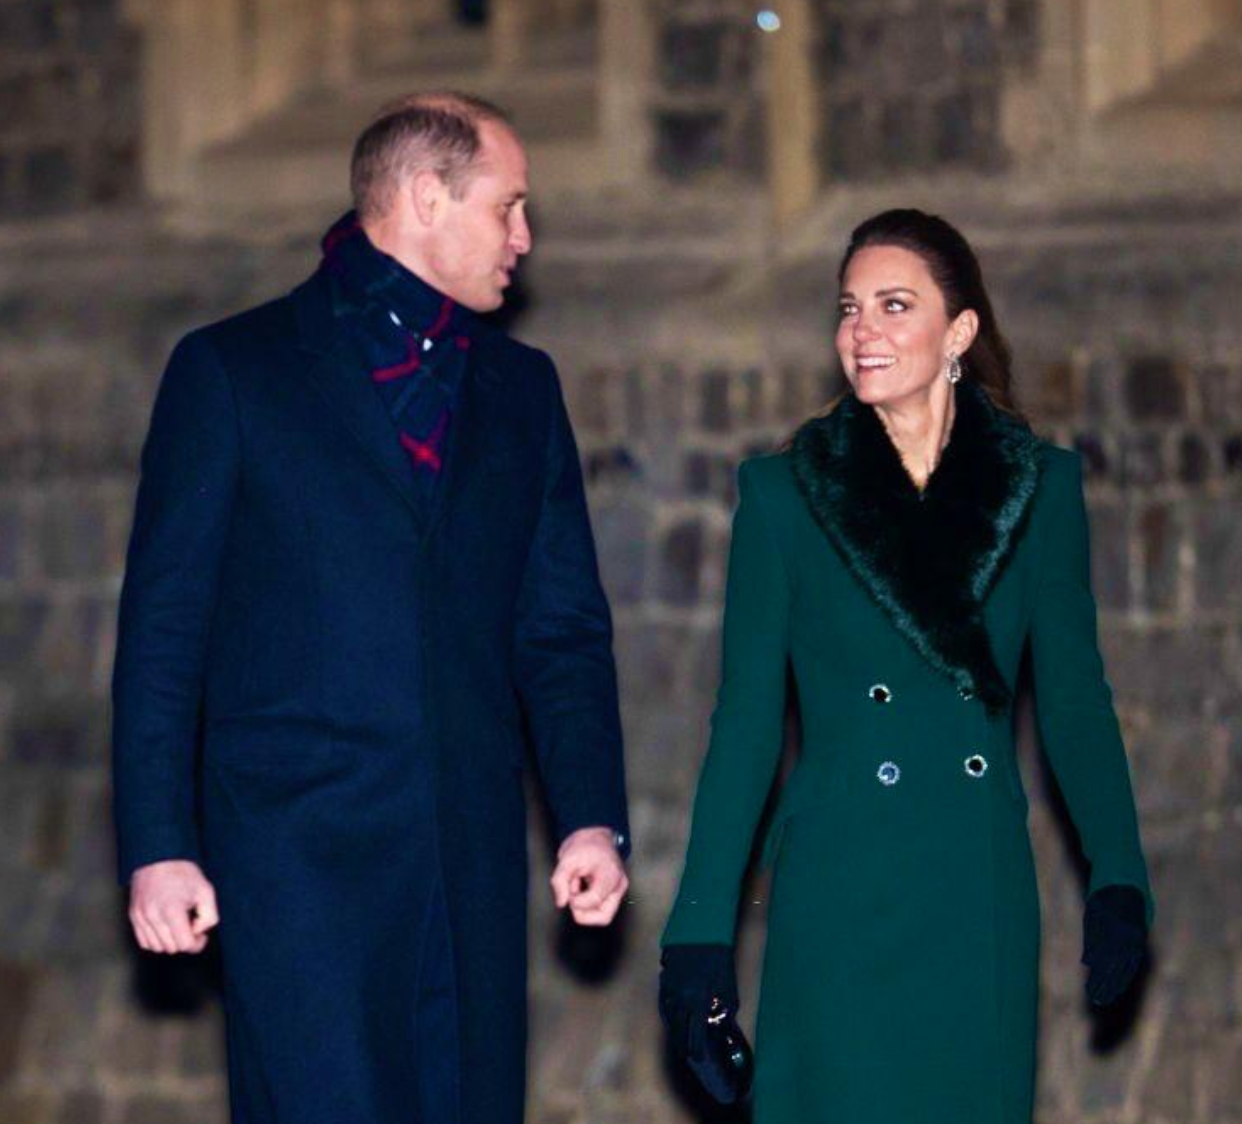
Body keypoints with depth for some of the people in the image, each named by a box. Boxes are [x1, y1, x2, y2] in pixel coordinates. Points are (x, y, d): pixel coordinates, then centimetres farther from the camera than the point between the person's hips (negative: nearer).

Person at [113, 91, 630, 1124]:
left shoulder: (521, 387, 17)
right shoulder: (232, 370, 4)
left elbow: (564, 624, 15)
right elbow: (163, 630, 1)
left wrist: (593, 817, 1)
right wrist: (158, 846, -7)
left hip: (474, 854, 4)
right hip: (301, 846, -4)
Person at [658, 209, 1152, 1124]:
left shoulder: (1040, 488, 3)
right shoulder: (783, 492, -1)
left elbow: (1075, 697, 6)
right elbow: (746, 720, -1)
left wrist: (1119, 880, -4)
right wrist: (701, 927, -6)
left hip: (983, 897, 2)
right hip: (839, 898, -1)